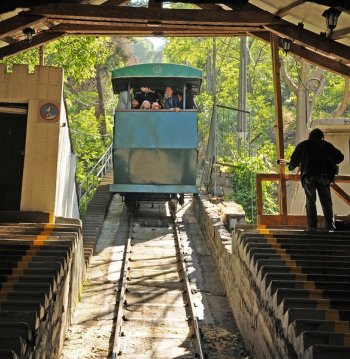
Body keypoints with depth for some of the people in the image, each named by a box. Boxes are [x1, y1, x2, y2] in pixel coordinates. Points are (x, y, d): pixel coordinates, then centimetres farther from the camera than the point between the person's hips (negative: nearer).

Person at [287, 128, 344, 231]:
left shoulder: (302, 145, 17)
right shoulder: (326, 145, 17)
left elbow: (294, 160, 18)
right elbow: (340, 157, 17)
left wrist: (291, 167, 38)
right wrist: (331, 163, 32)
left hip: (308, 175, 0)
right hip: (324, 175, 0)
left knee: (310, 201, 4)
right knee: (326, 201, 8)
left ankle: (312, 226, -4)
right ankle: (330, 225, 3)